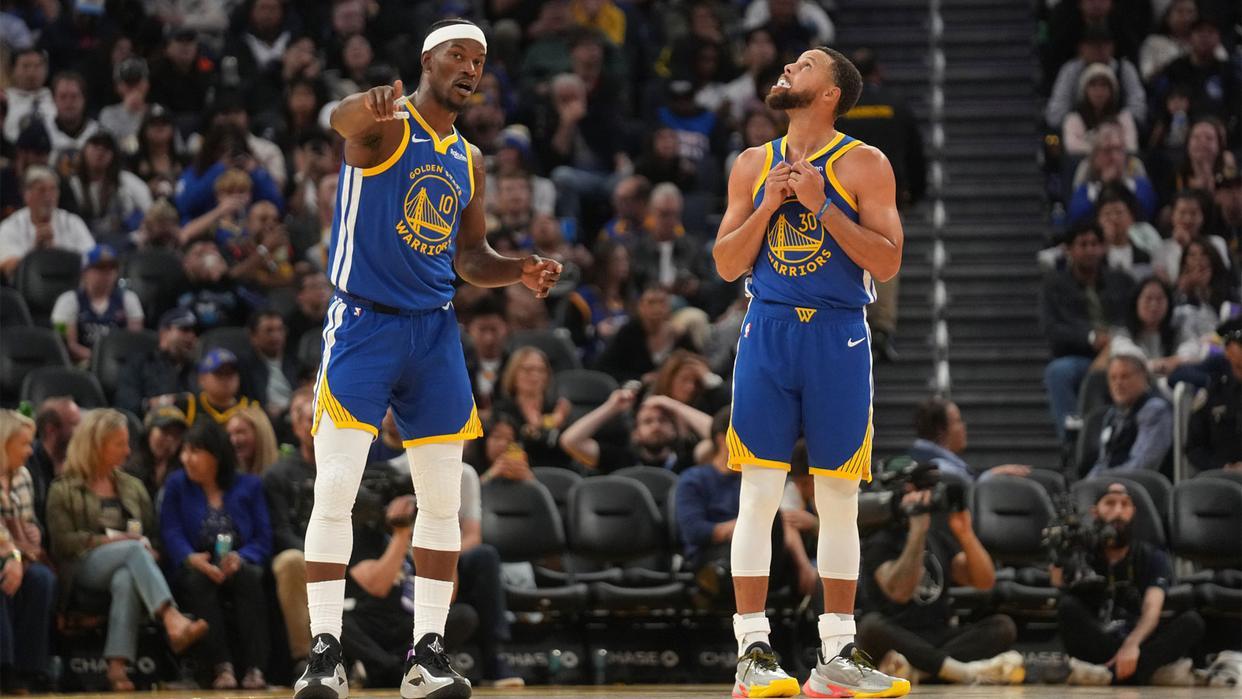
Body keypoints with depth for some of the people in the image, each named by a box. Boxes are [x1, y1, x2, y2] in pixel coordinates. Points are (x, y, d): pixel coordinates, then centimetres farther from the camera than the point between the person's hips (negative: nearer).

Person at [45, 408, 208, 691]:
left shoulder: (133, 486, 27)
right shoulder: (64, 490, 12)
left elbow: (152, 535, 21)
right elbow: (63, 541, -2)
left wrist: (149, 549, -3)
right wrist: (111, 540, -10)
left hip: (126, 566, 3)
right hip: (84, 566, -3)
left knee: (126, 580, -39)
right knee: (134, 549, -36)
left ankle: (117, 666, -53)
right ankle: (173, 620, -57)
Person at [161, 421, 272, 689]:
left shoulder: (249, 486, 11)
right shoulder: (176, 485, 11)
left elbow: (263, 539, 2)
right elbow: (171, 534, -3)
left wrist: (240, 559, -20)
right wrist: (192, 558, -25)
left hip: (238, 568, 0)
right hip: (196, 569, 0)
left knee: (250, 576, -34)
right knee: (197, 580, -36)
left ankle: (254, 668, -40)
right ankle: (221, 667, -42)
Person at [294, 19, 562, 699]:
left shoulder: (468, 161, 14)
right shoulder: (386, 127, -7)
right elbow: (343, 119, -33)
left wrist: (520, 272, 1)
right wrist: (373, 104, -58)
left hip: (433, 331, 6)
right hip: (363, 323, -6)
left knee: (443, 501, 4)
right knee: (334, 494, -10)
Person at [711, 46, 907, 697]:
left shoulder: (864, 165, 1)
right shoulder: (754, 165, 11)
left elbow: (887, 262, -7)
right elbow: (726, 265, 9)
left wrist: (822, 206, -15)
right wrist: (768, 206, -5)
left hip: (838, 337, -1)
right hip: (768, 330, 1)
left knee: (839, 499, 3)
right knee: (759, 493, -5)